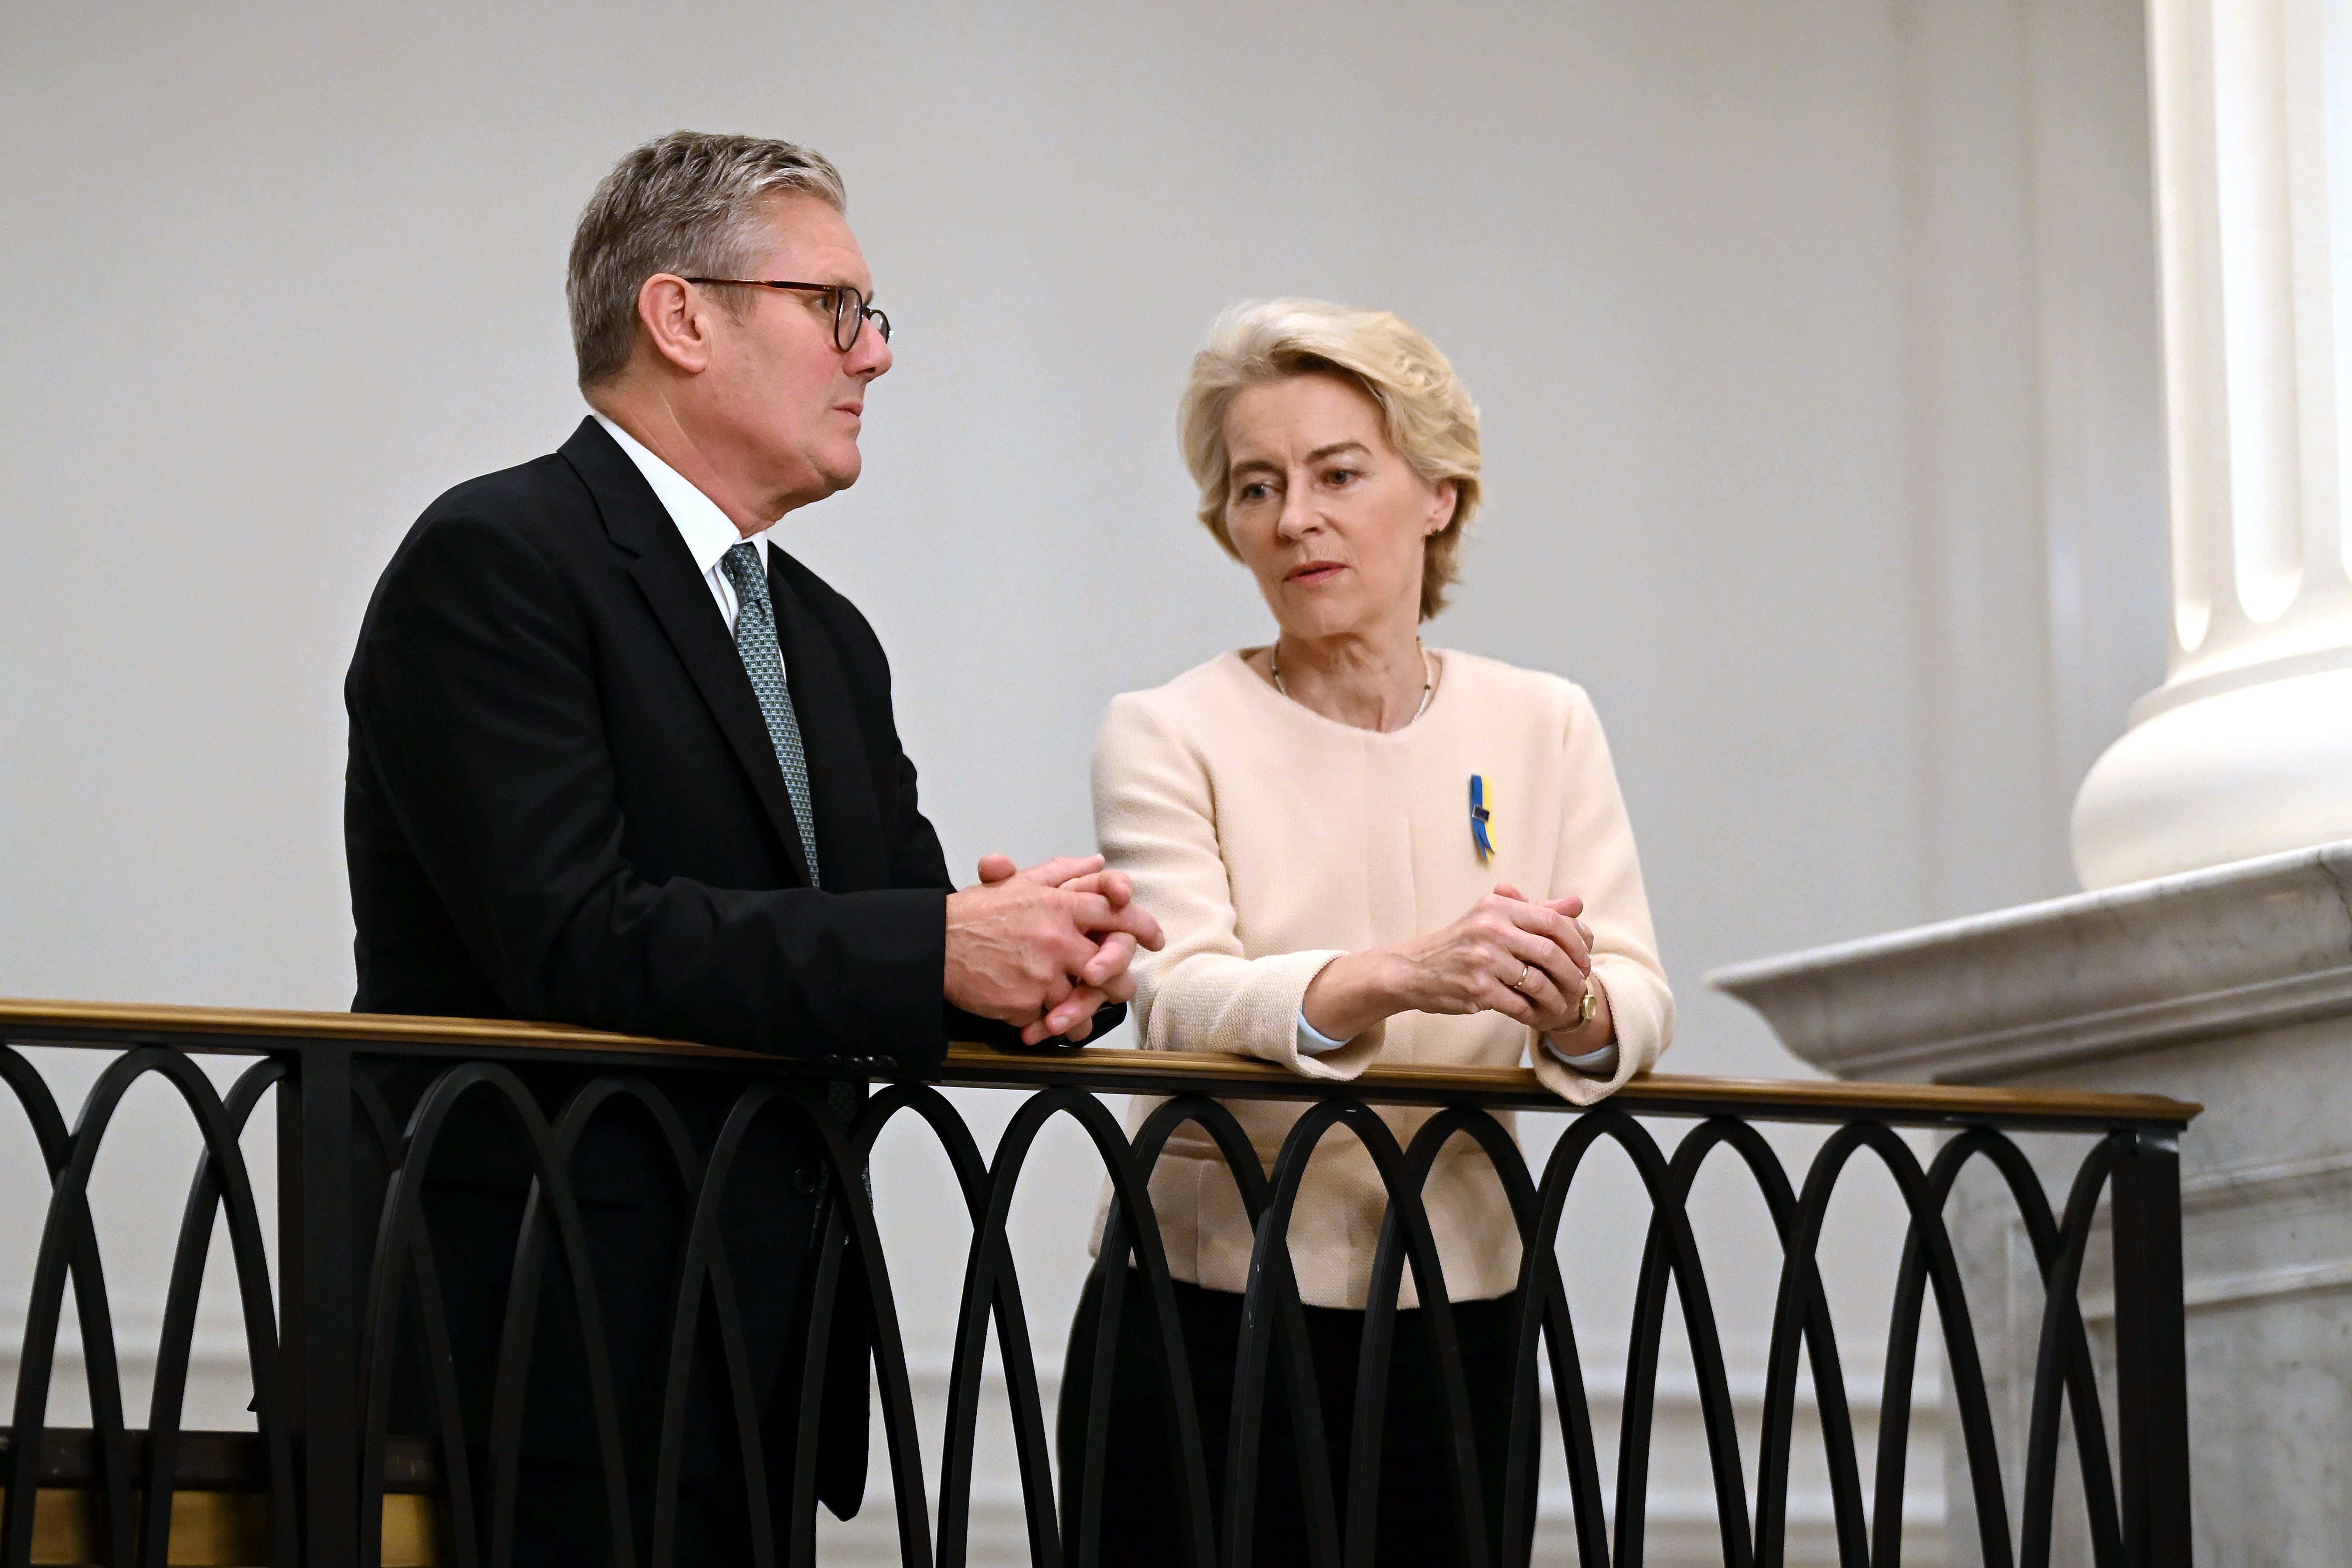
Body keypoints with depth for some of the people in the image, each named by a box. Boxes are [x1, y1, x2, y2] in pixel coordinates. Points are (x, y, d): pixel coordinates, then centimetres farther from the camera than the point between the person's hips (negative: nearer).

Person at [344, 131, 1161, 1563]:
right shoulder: (494, 563, -9)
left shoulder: (828, 637, 19)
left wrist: (1051, 963, -10)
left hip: (759, 1362, 8)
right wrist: (938, 951, -22)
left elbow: (904, 989, 14)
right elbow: (572, 941, -21)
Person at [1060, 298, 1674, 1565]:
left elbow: (1638, 1000, -2)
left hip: (1456, 1314, 3)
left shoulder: (1544, 726, 6)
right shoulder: (1171, 734, -3)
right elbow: (1181, 1001, -17)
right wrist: (1401, 977, -36)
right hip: (1208, 1311, -3)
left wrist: (1574, 1009, -26)